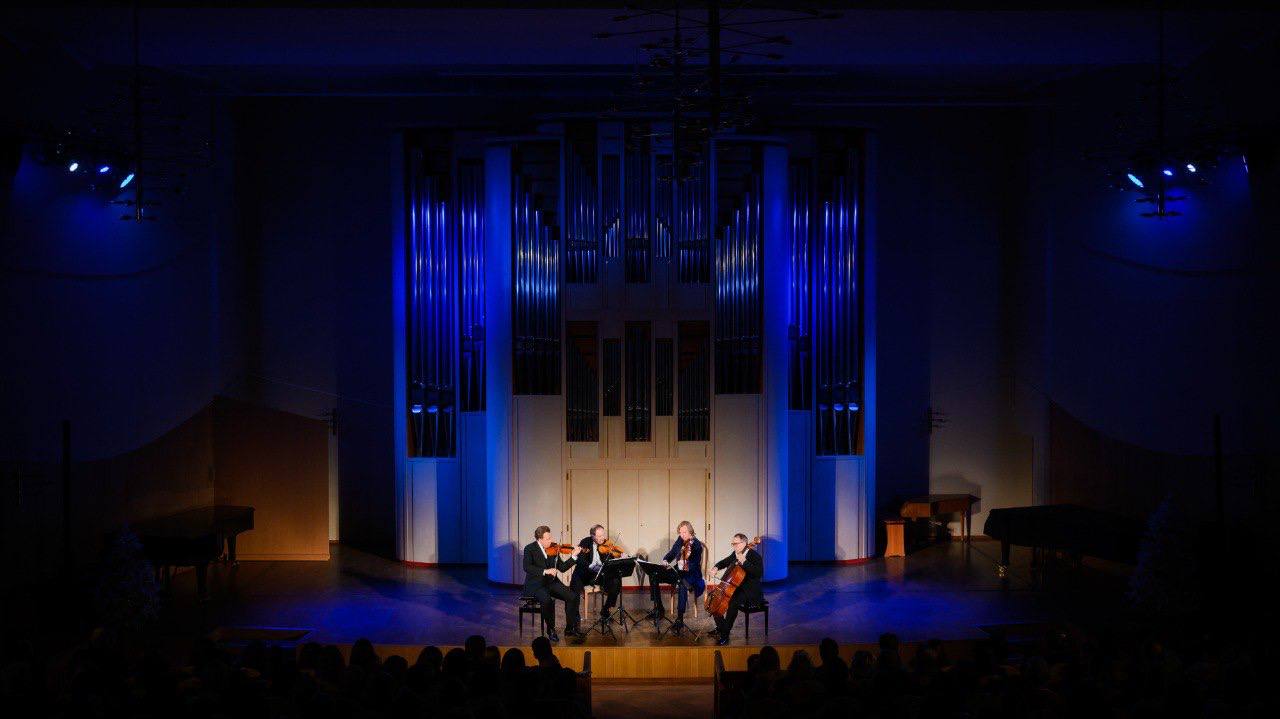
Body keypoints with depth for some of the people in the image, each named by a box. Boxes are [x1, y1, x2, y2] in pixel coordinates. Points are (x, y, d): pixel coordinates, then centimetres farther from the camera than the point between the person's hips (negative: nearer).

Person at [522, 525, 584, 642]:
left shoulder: (553, 549, 6)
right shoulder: (530, 549, -8)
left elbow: (562, 568, 9)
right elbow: (527, 567, -23)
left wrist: (574, 556, -2)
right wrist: (545, 571, -32)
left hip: (551, 582, 5)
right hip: (536, 584, -5)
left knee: (572, 597, -14)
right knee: (548, 600, -34)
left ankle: (570, 628, 0)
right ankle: (551, 630, -13)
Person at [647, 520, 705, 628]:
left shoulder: (696, 545, -16)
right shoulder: (680, 540, 3)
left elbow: (695, 566, -21)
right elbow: (672, 553, 16)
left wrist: (688, 559, -41)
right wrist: (665, 560, -4)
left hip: (691, 574, -7)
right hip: (678, 571, 7)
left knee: (682, 585, -40)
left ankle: (680, 618, -35)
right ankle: (658, 608, 9)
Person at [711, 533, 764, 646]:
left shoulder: (755, 556, -15)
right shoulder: (735, 554, 8)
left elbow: (759, 573, -30)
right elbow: (725, 562, 27)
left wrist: (744, 562, -34)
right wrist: (716, 567, 4)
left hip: (750, 592, -9)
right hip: (736, 588, 9)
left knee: (733, 602, -34)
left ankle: (725, 635, -26)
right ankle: (720, 627, 16)